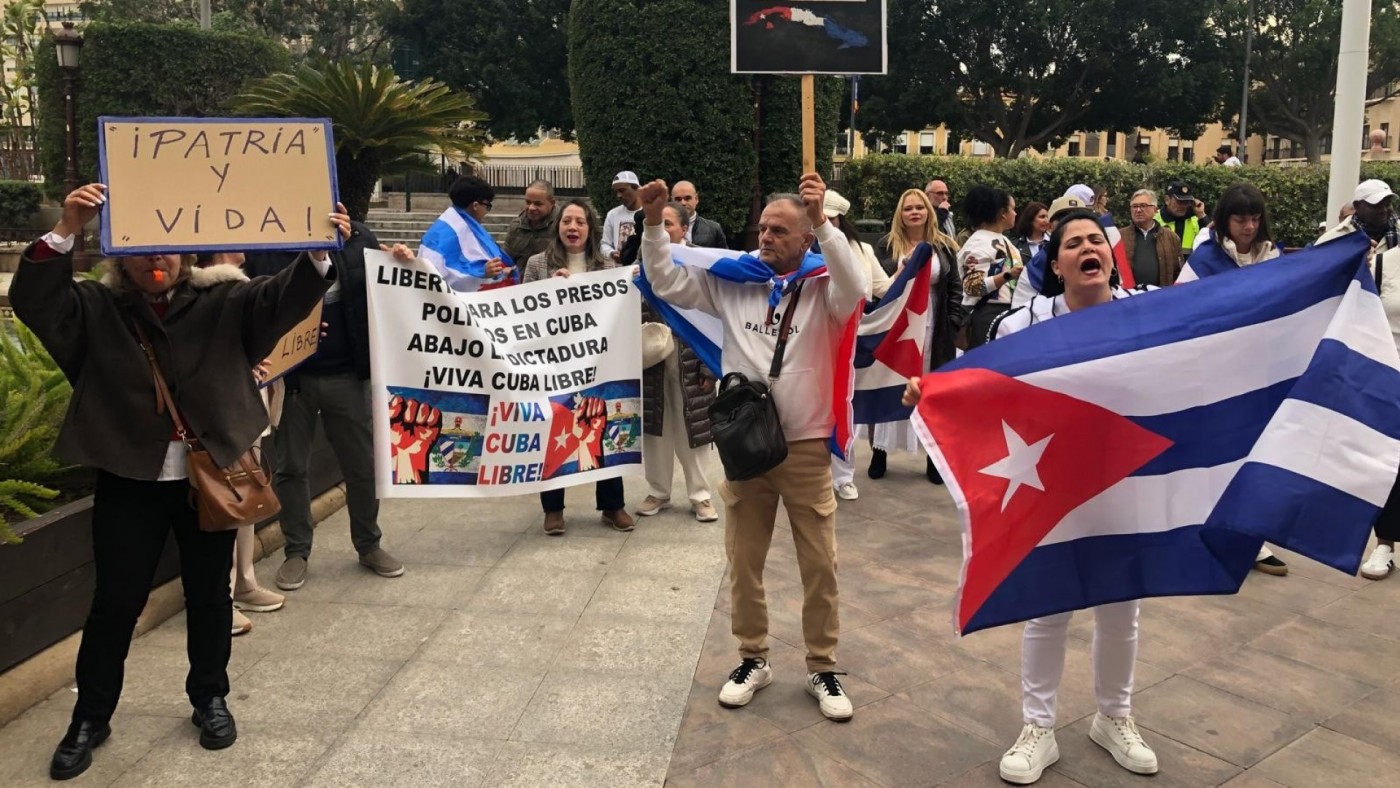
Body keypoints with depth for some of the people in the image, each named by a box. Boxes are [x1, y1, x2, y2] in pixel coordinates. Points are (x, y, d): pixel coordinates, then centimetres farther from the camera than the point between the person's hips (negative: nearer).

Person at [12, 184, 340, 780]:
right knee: (116, 601, 9)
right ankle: (90, 717, 27)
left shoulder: (223, 301, 0)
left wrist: (317, 254, -33)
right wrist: (65, 231, -31)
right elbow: (35, 301, -16)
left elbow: (283, 300, -13)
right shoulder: (96, 309, 0)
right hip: (128, 480, 0)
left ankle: (210, 699, 32)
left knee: (209, 594, 13)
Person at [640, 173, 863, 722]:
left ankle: (822, 668, 24)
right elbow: (667, 283, 5)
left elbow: (855, 287, -27)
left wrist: (824, 222, -32)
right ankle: (753, 659, 30)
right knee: (743, 562, 12)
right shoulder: (732, 282, 4)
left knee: (820, 564, 7)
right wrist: (654, 224, -6)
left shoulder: (822, 288, -5)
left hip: (806, 447, -2)